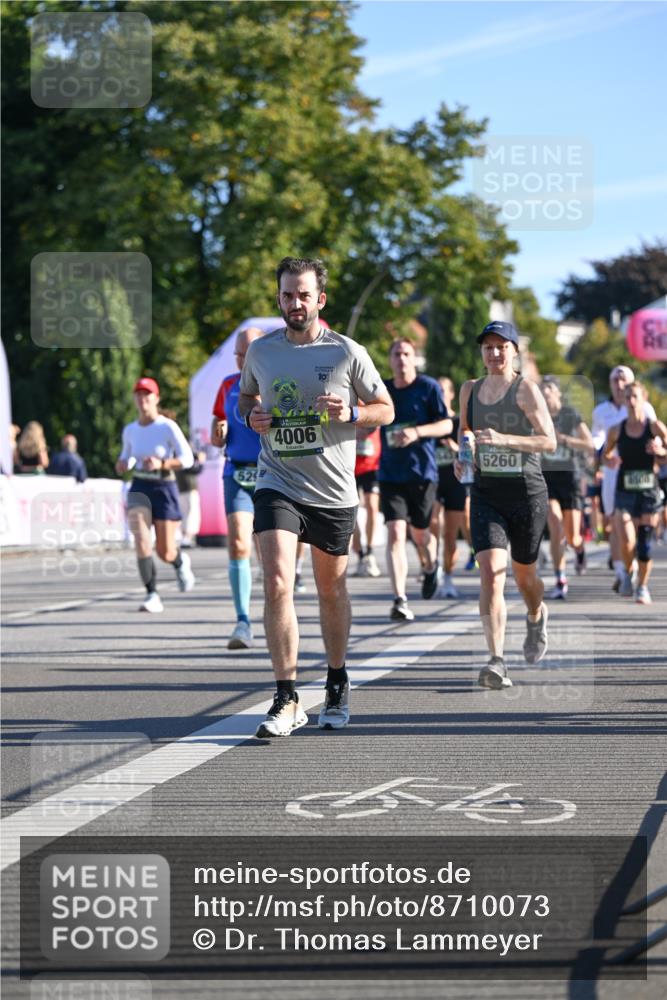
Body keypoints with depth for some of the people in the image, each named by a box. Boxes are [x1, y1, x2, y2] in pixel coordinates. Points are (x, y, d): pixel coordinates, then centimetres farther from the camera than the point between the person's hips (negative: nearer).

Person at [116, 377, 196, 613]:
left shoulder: (168, 427, -8)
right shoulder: (130, 430, 6)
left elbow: (187, 459, -9)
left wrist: (162, 464, -23)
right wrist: (122, 464, -1)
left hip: (164, 489, -3)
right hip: (139, 489, 3)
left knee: (165, 552, 3)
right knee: (141, 540, -20)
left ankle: (181, 562, 41)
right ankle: (152, 595, -16)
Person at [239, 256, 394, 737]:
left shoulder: (347, 352, -3)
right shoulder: (261, 351, 4)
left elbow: (386, 409, 5)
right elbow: (246, 398, 21)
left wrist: (351, 413, -15)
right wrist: (253, 416, -2)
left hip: (334, 492, 0)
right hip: (278, 485, 0)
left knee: (332, 589, 12)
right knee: (277, 584, -16)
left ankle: (337, 686, 32)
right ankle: (287, 700, -13)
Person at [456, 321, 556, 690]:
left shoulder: (526, 389, -7)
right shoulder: (469, 390, 8)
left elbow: (549, 441, -14)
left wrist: (504, 439, -26)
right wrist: (462, 456, 6)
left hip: (527, 493, -2)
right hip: (485, 493, 3)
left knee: (523, 573, 13)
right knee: (490, 571, -16)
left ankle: (536, 617, 49)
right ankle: (497, 660, -21)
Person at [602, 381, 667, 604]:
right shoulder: (617, 430, 2)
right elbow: (606, 454, 14)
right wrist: (610, 461, -8)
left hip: (649, 491, 0)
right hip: (624, 491, 0)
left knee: (645, 541, 1)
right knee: (626, 542, -14)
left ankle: (643, 587, 18)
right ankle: (627, 572, 17)